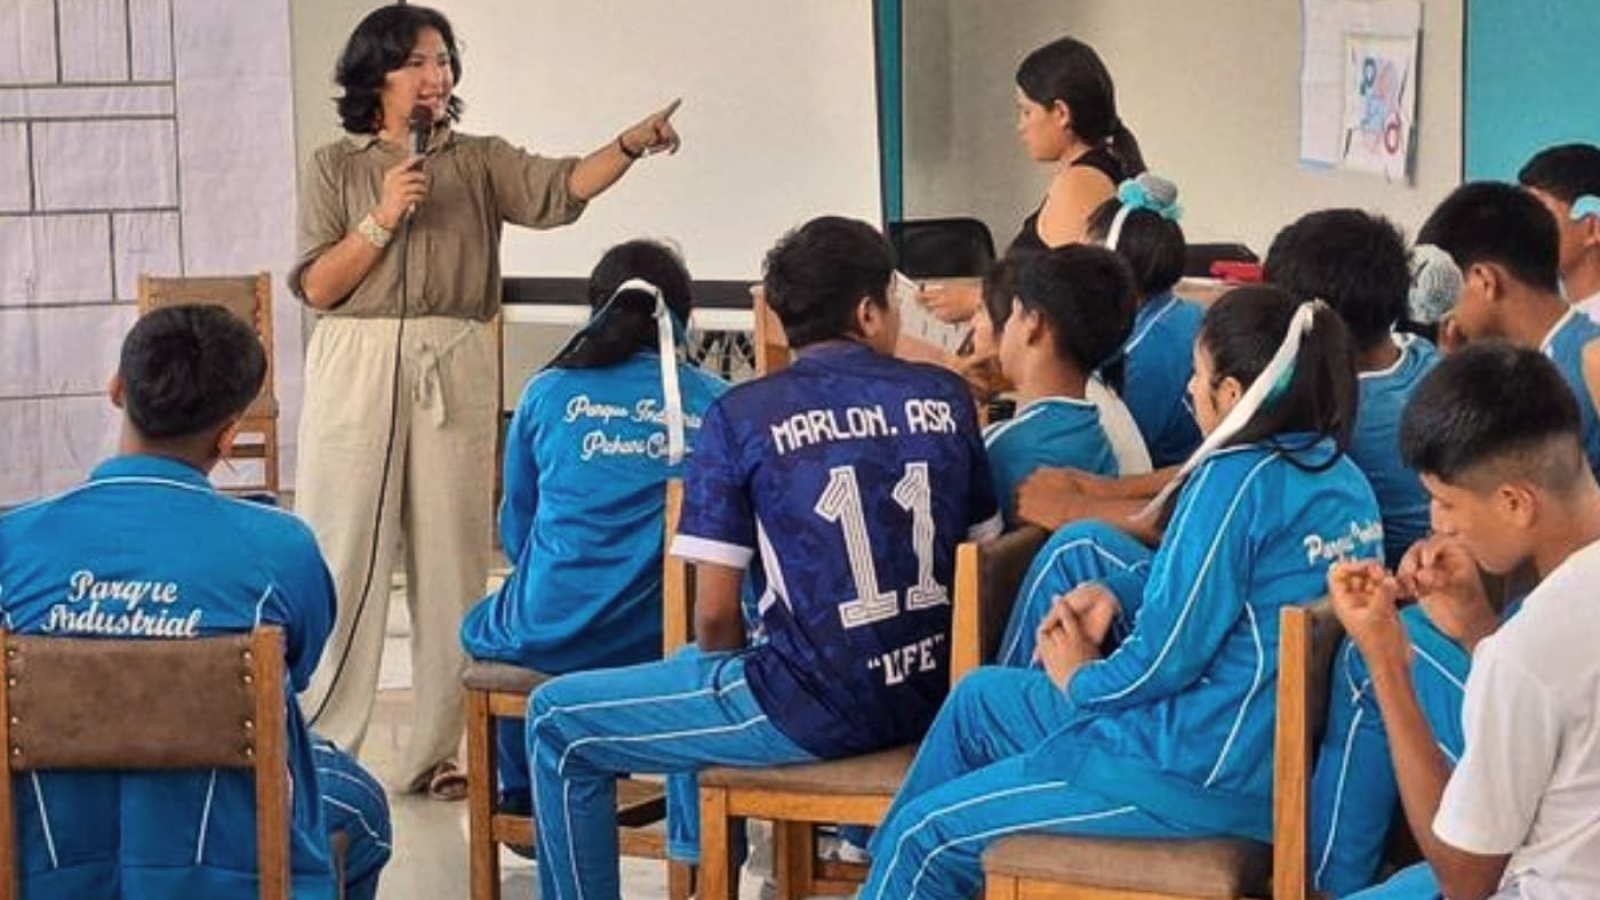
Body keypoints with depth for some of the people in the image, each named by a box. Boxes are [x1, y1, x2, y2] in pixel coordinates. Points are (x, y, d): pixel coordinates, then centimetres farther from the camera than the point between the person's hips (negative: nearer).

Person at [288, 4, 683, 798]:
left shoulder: (478, 162, 10)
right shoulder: (334, 167, 7)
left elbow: (560, 190, -8)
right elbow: (316, 287, -1)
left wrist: (631, 145, -24)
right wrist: (383, 219, -12)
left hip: (455, 372, 2)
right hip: (358, 368, -2)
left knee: (452, 558, 3)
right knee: (343, 554, -2)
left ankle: (436, 752, 9)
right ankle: (315, 746, 5)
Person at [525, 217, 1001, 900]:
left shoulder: (743, 415, -8)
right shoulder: (946, 398, 4)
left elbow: (715, 616, -9)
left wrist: (747, 676, 14)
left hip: (814, 712, -6)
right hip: (935, 698, 6)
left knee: (557, 720, 11)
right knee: (694, 669, 34)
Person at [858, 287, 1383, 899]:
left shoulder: (1239, 480, -20)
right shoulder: (1345, 478, 7)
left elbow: (1163, 658, -19)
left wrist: (1079, 678, 0)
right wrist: (1115, 600, 5)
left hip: (1206, 773, -10)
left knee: (928, 835, 2)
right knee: (978, 698, 23)